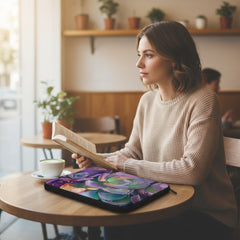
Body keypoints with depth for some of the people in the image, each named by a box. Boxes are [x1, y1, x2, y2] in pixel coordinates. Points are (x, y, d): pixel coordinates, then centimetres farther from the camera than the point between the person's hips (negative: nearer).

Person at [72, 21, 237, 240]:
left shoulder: (202, 101, -18)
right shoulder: (147, 101, 4)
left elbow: (192, 170, -26)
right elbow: (133, 152, 9)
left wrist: (128, 165, -18)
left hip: (208, 215, -5)